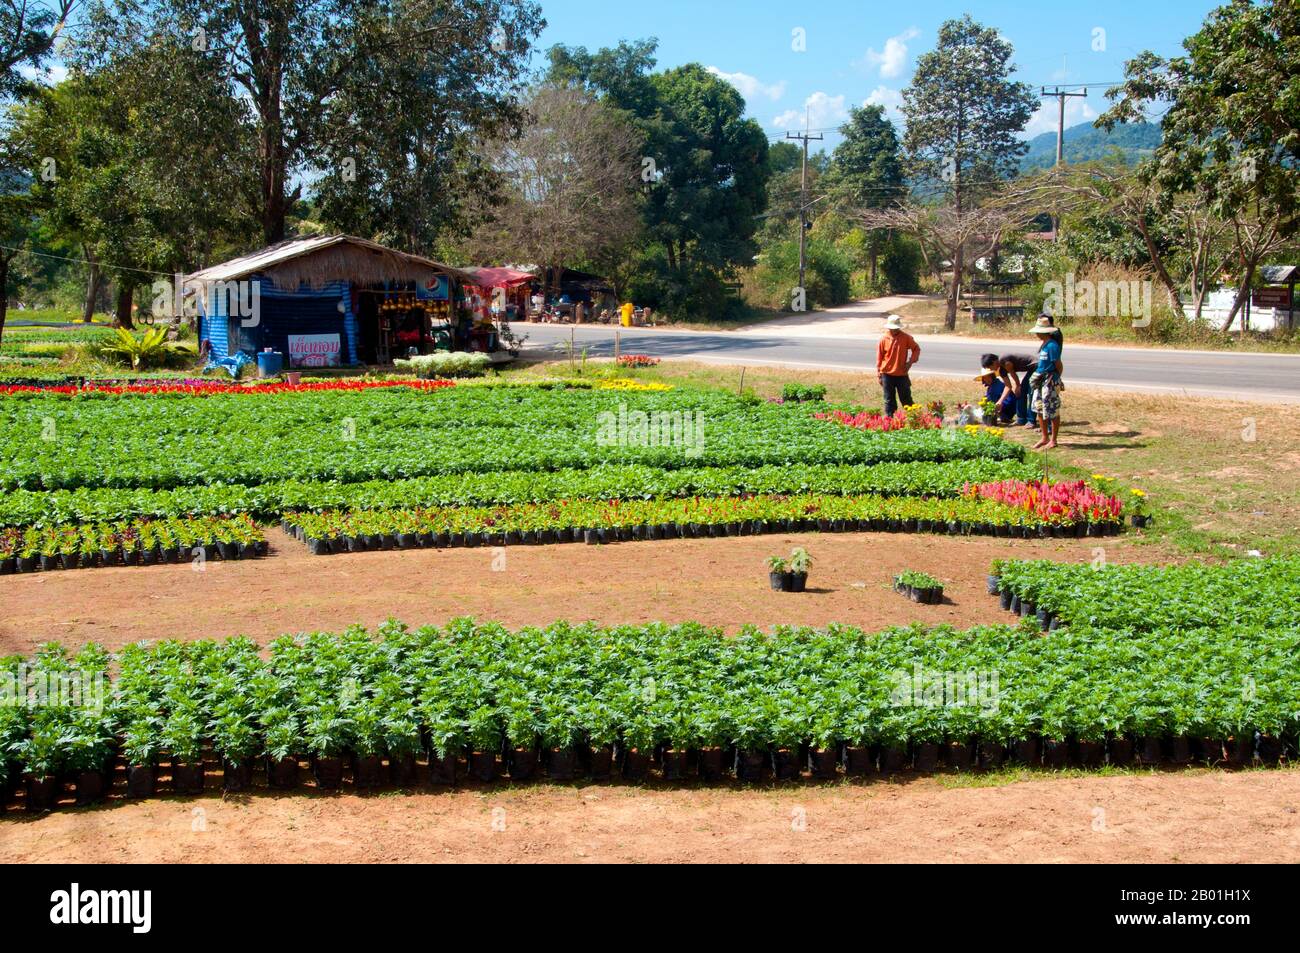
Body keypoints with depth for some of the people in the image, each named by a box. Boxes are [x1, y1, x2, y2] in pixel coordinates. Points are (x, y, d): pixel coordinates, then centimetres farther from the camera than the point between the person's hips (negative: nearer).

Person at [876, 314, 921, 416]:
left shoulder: (906, 338, -4)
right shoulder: (884, 339, -4)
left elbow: (916, 349, 8)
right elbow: (879, 358, 1)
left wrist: (910, 362, -6)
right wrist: (879, 375, 2)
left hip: (902, 374, 0)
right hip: (887, 374, 0)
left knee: (906, 399, 7)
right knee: (889, 400, 7)